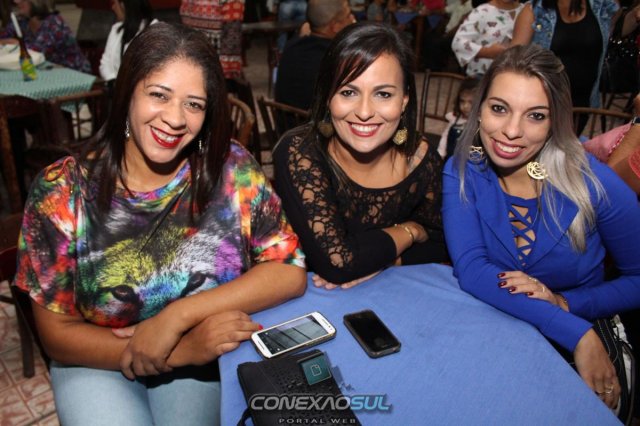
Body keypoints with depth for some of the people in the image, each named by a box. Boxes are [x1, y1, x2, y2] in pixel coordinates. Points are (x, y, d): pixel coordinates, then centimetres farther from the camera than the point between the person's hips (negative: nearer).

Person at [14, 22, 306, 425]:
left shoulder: (233, 170, -14)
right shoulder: (61, 190, -15)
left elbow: (290, 271, -15)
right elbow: (57, 332, -12)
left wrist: (177, 316, -25)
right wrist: (183, 349, -25)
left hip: (203, 359, 1)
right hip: (99, 363, 0)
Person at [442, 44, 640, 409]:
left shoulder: (596, 185, -14)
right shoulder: (462, 173, -10)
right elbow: (470, 268, -21)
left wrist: (565, 304, -19)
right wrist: (578, 334, -27)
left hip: (588, 340, -1)